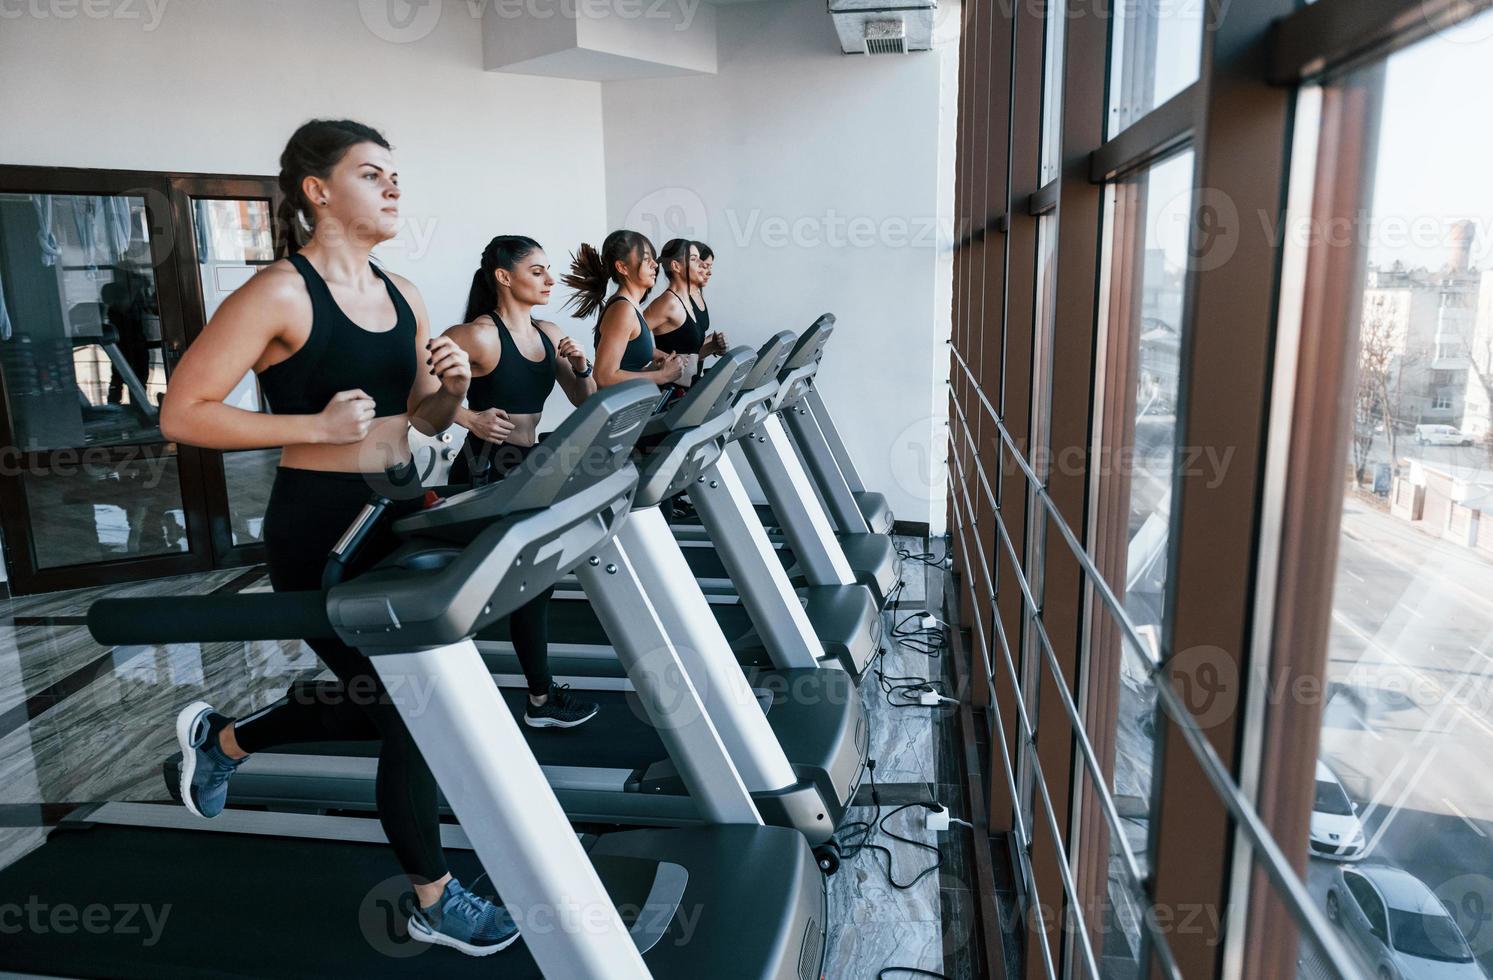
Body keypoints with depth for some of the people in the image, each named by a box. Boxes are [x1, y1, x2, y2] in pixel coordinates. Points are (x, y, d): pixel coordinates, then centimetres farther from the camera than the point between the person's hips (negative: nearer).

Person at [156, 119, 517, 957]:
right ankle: (434, 901, 23)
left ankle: (222, 739, 47)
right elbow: (182, 413, -15)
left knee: (379, 699, 20)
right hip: (320, 527, -8)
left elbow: (426, 418, 15)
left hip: (397, 515, 8)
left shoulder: (401, 295, 9)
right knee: (410, 710, 0)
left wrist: (452, 386, -6)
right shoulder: (281, 294, -13)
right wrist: (316, 425, -22)